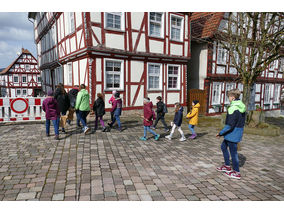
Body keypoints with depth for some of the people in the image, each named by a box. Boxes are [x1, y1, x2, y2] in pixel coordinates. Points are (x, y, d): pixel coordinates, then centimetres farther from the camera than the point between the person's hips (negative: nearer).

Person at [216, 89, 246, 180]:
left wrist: (221, 133, -13)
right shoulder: (242, 106, 6)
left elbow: (230, 125, -25)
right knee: (223, 146, 22)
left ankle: (236, 173, 20)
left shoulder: (233, 108, -24)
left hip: (232, 134, -10)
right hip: (238, 132, 10)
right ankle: (227, 166, 33)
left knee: (233, 152, 5)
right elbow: (242, 121, 13)